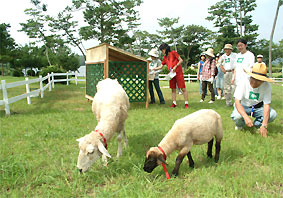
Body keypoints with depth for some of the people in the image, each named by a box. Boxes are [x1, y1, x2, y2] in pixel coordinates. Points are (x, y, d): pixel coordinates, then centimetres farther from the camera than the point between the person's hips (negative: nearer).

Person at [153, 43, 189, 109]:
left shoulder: (173, 53, -3)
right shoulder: (165, 57, 15)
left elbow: (181, 60, -6)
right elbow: (161, 66, 19)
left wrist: (175, 66, -15)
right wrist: (153, 69, 13)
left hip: (178, 73, -6)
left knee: (183, 88, -5)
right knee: (173, 89, 6)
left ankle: (186, 103, -1)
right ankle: (174, 103, 10)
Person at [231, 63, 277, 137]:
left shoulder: (267, 86, -21)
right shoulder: (243, 83, -25)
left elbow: (266, 105, -21)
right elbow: (237, 102, -29)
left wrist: (264, 125, -31)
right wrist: (246, 117, -46)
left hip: (258, 107, 2)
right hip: (243, 106, -2)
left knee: (272, 114, -24)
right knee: (237, 116, -34)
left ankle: (257, 124, 6)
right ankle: (239, 125, 4)